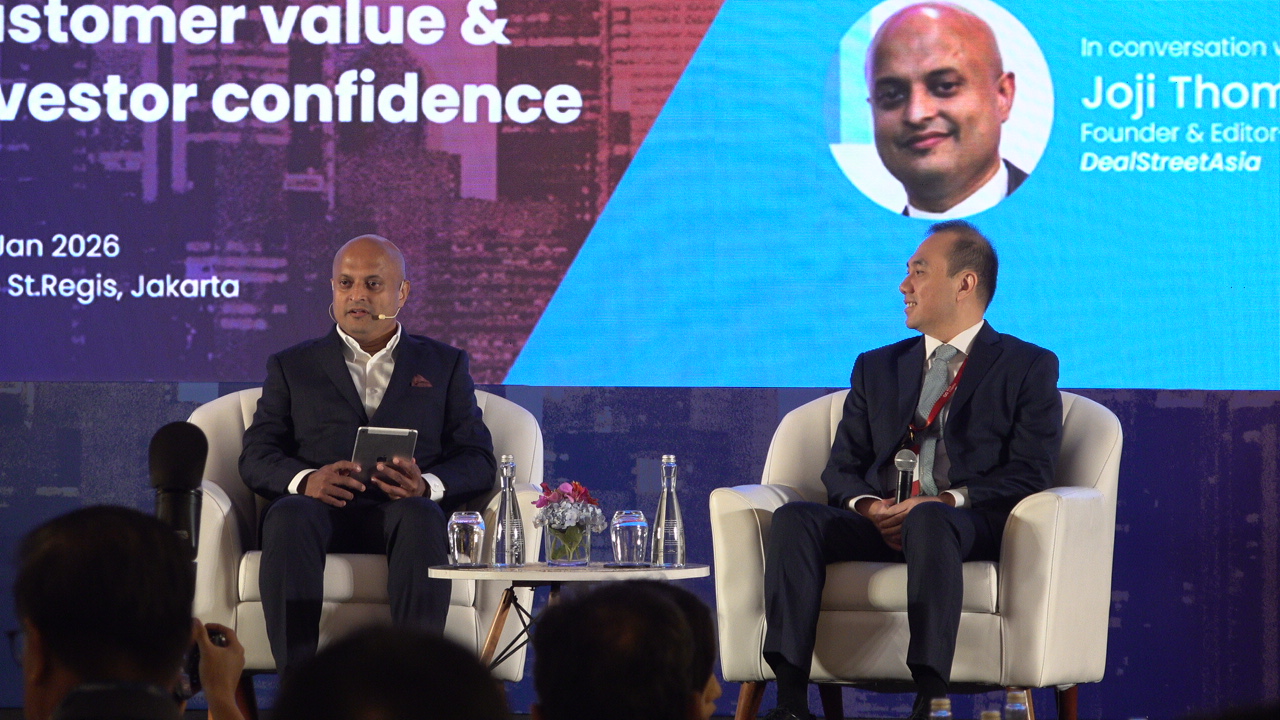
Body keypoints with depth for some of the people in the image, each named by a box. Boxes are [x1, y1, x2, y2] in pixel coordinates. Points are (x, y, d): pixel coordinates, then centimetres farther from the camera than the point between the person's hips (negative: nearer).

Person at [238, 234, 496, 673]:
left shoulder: (444, 365, 23)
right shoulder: (292, 367, 24)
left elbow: (478, 459, 12)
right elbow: (257, 458, 12)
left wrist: (426, 486, -12)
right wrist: (305, 480, -13)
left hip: (406, 510, 0)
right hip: (319, 507, 0)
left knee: (420, 515, -37)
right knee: (289, 515, -36)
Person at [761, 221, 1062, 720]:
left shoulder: (1029, 368, 12)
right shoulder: (876, 368, 26)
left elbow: (1029, 474, -1)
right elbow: (841, 469, 17)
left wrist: (945, 502, -16)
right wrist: (868, 506, -7)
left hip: (972, 528, -4)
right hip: (878, 527, 4)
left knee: (929, 520, -40)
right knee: (795, 518, -27)